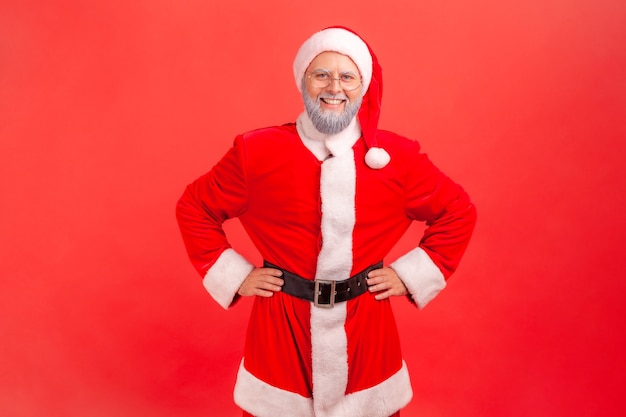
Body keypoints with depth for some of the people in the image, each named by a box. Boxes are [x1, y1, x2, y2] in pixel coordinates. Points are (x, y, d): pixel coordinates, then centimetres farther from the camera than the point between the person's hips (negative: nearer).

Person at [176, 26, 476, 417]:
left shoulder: (397, 156, -4)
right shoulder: (256, 151, -7)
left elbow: (458, 213, 7)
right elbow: (194, 208, 4)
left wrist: (411, 275, 0)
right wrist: (234, 276, -2)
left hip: (365, 324, 1)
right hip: (281, 323, 0)